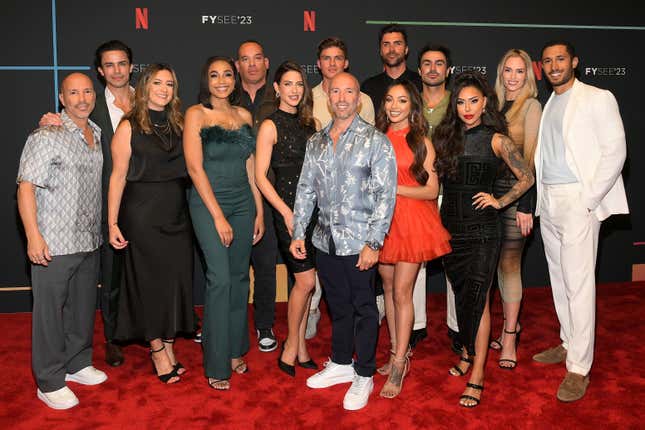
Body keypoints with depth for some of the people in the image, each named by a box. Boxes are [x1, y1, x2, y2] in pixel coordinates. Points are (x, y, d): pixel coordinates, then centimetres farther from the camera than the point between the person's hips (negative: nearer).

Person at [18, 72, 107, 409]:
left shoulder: (96, 135, 11)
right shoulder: (47, 136, -10)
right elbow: (26, 186, -13)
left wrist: (106, 227, 15)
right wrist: (33, 236, -20)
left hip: (89, 241, 7)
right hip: (54, 243, -7)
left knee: (83, 307, 17)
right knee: (50, 312, 2)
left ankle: (77, 364, 34)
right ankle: (50, 382, 15)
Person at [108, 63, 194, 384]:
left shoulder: (179, 124, 9)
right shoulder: (129, 127, -3)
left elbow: (190, 167, 11)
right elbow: (118, 176, -5)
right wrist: (113, 222, -9)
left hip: (177, 213, 4)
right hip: (143, 214, -4)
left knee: (177, 279, 7)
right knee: (150, 281, 3)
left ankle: (169, 345, 23)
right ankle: (158, 350, 18)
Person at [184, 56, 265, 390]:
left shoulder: (244, 116, 10)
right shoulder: (196, 114, -4)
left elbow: (250, 166, 12)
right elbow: (195, 167, -10)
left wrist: (259, 211, 8)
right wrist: (218, 216, -14)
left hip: (242, 203, 5)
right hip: (208, 203, -5)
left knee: (240, 277, 9)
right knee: (220, 279, -10)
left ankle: (235, 350, 25)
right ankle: (216, 365, 1)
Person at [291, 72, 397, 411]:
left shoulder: (376, 141, -6)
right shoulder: (315, 142, 10)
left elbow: (386, 195, -10)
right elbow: (305, 190, 13)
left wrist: (373, 243, -15)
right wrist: (298, 233, 7)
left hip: (358, 242, -5)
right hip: (325, 240, 5)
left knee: (363, 308, 6)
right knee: (337, 305, 17)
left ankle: (364, 375, 21)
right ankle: (340, 364, 34)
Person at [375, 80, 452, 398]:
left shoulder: (421, 142, -2)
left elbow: (432, 190, -6)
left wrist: (394, 188, -15)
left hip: (412, 222, -4)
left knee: (402, 292, -5)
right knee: (388, 288, 11)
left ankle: (399, 364, 3)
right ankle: (397, 352, 24)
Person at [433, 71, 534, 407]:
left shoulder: (495, 140, -4)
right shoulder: (446, 137, 7)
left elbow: (527, 177, 2)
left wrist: (499, 201, -6)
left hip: (482, 230, -4)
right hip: (450, 227, 4)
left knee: (476, 298, -5)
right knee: (462, 294, 14)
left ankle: (476, 376, -1)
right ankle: (468, 353, 31)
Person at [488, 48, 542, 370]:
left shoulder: (531, 106, -4)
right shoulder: (495, 104, 12)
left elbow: (530, 157, -9)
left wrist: (526, 204, -14)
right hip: (491, 189, 5)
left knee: (510, 262, -2)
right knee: (499, 260, 11)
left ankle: (510, 336, 9)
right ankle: (511, 324, 27)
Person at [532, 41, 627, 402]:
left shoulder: (598, 99, -2)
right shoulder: (548, 105, 17)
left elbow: (615, 151, -8)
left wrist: (589, 200, -14)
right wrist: (537, 198, 5)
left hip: (578, 200, -7)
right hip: (548, 199, 7)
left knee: (578, 282, -9)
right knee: (559, 277, 12)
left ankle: (579, 369, -4)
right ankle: (569, 344, 26)